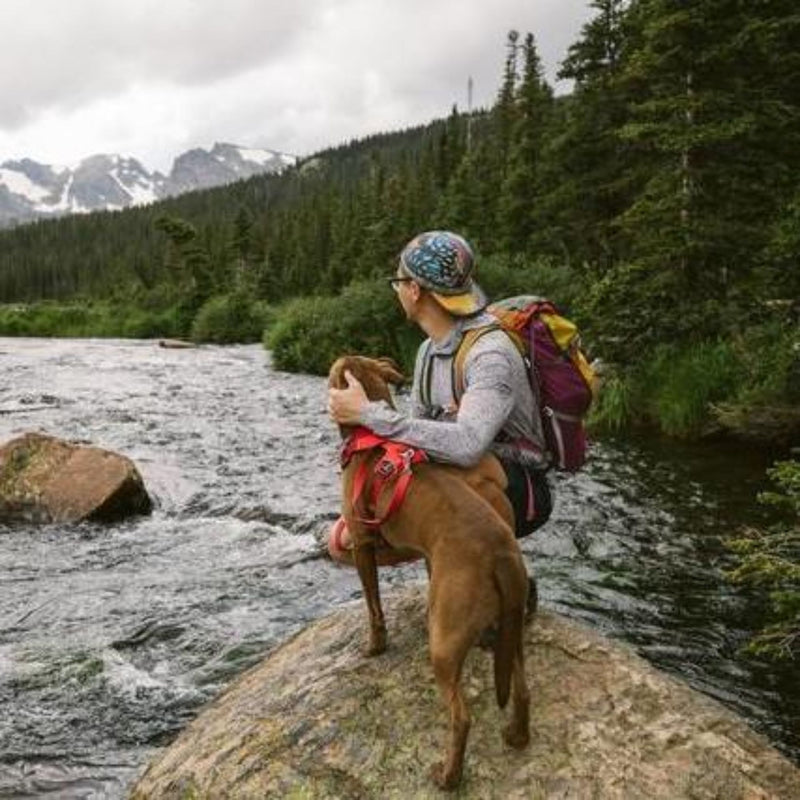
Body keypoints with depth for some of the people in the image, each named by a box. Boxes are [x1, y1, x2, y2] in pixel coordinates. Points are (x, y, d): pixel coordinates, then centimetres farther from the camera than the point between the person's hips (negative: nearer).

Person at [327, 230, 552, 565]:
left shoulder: (490, 353, -26)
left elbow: (467, 445, -42)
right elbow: (420, 429, 9)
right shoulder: (428, 350, 3)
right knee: (342, 542, 1)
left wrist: (370, 414, -39)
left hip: (516, 492, -8)